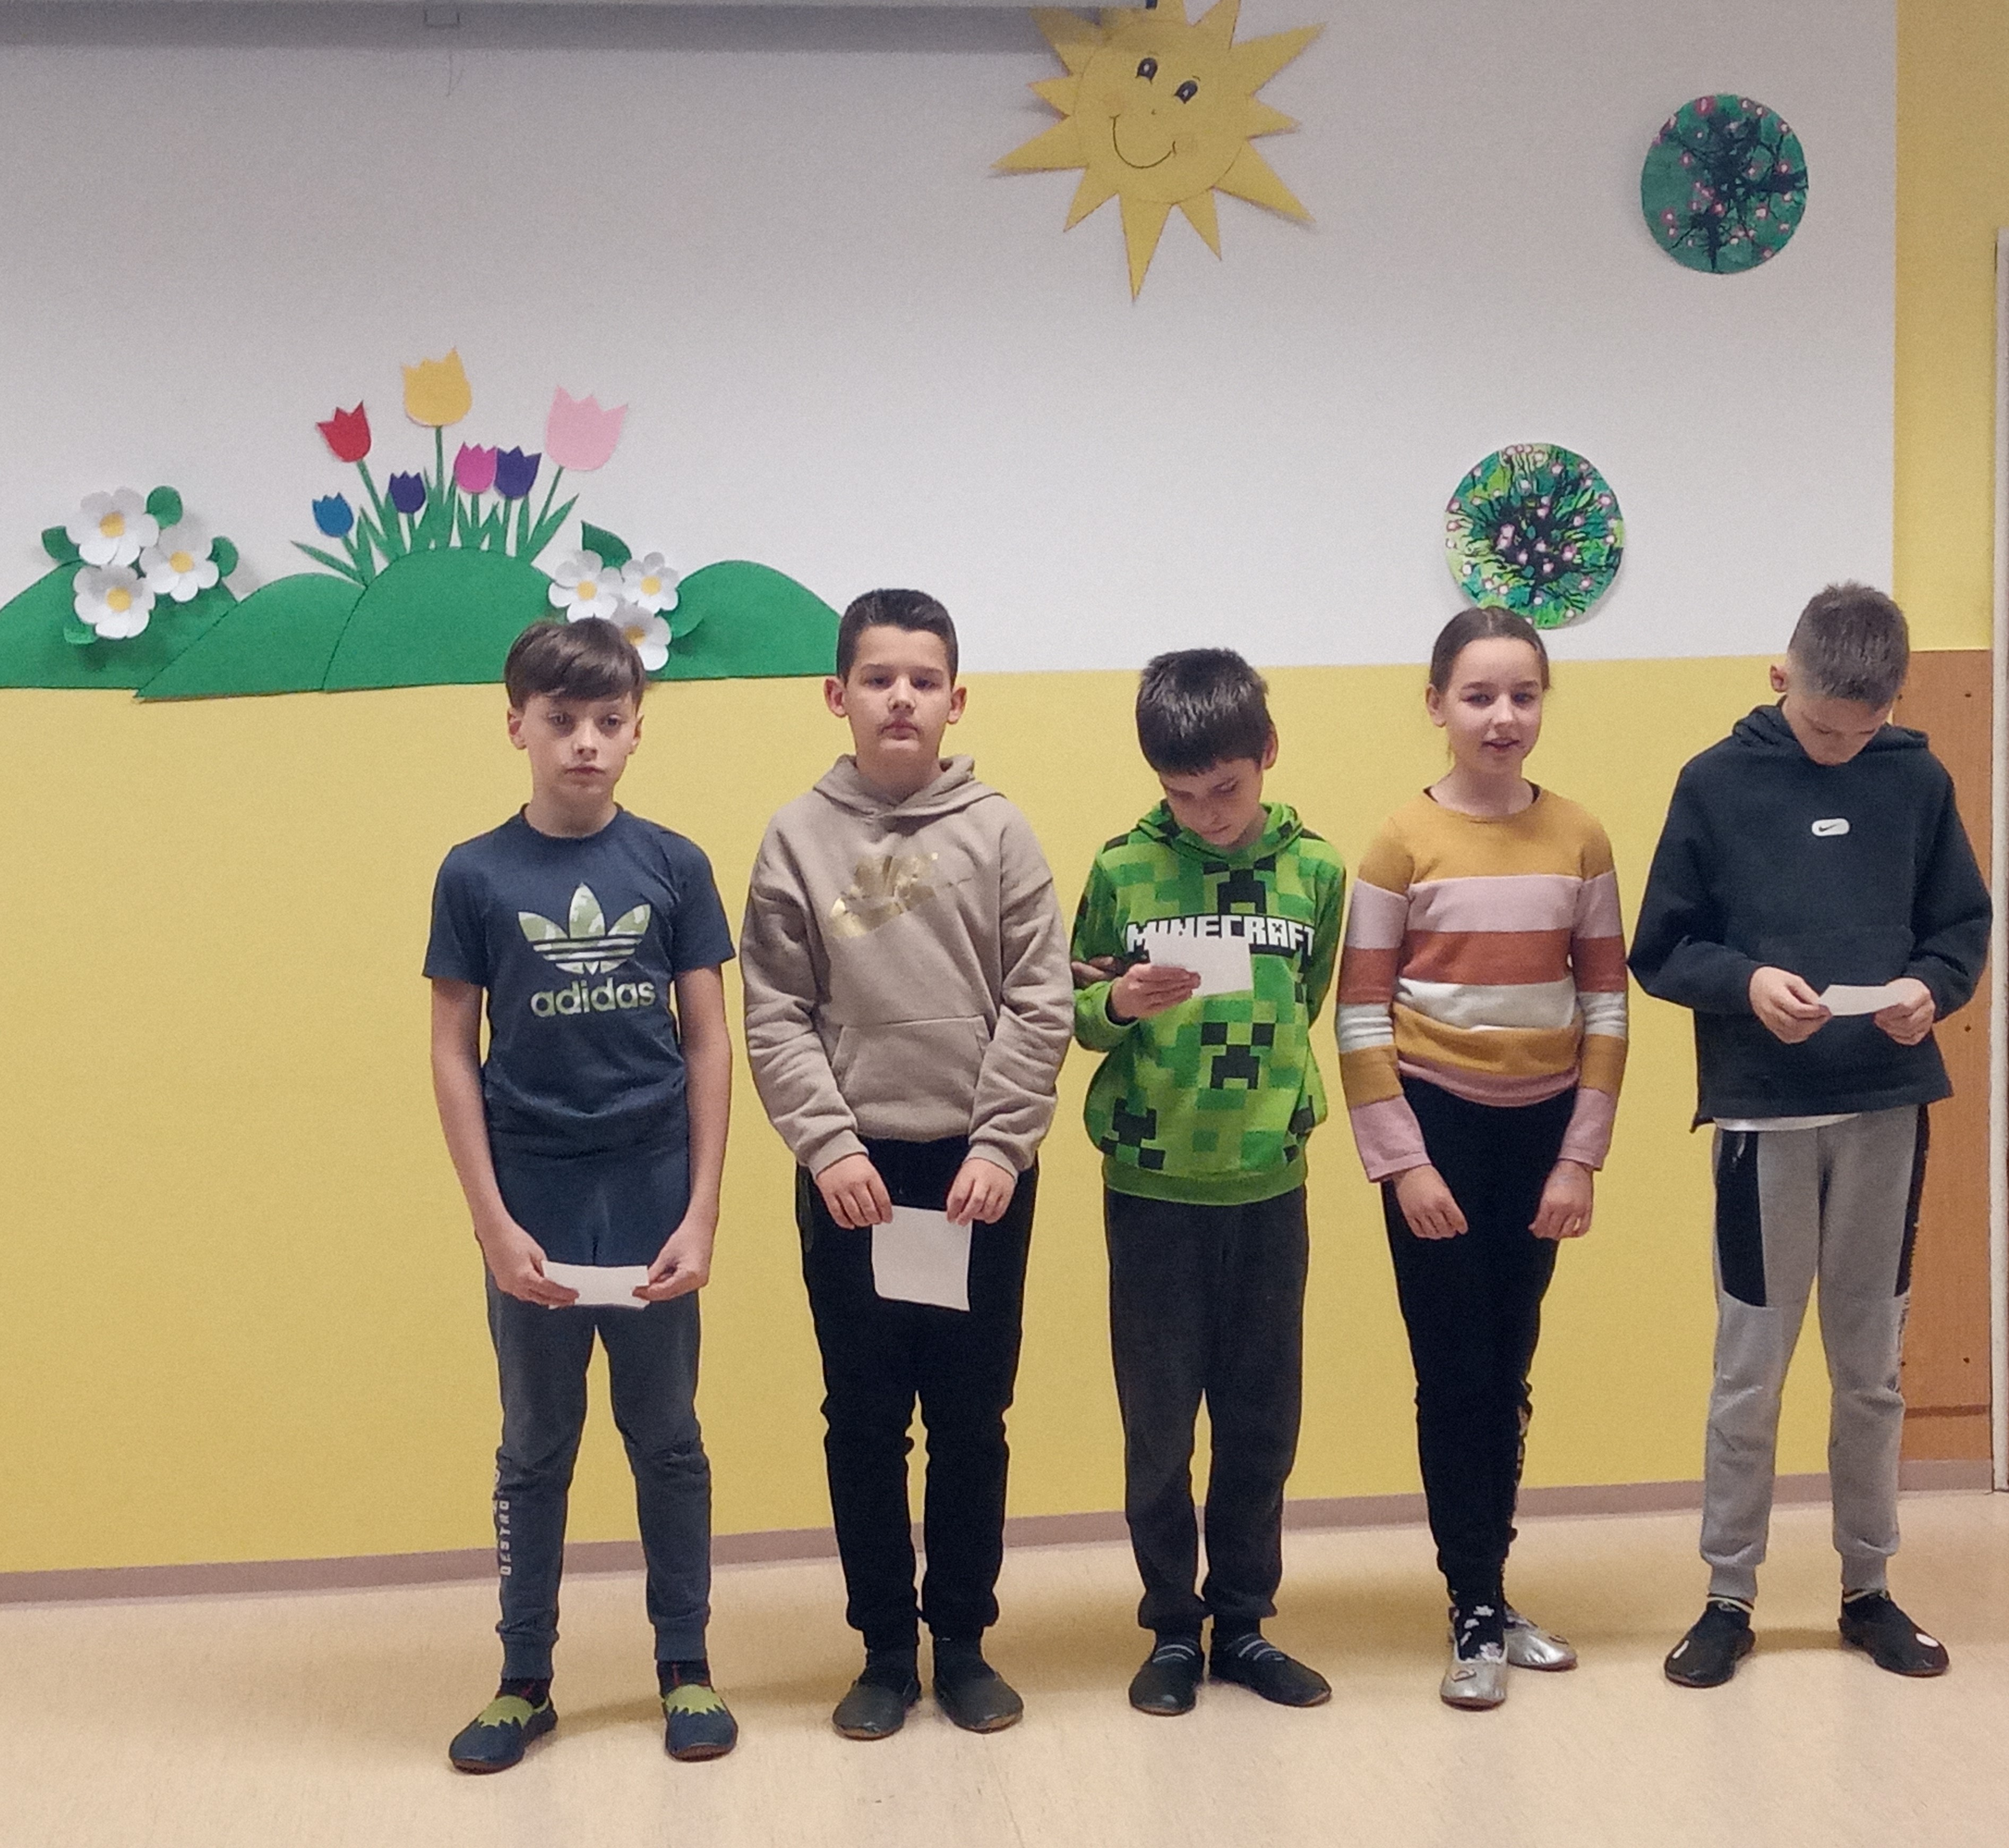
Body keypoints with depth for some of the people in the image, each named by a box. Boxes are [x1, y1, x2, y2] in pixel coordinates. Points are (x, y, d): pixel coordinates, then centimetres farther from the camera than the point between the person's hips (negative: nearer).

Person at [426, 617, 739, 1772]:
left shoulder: (674, 866, -1)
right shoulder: (476, 876, -2)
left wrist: (703, 1214, -5)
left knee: (669, 1442, 11)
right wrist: (493, 1222, -7)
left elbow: (709, 1045, 1)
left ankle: (686, 1669, 25)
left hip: (654, 1200, 0)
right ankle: (525, 1682, 25)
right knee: (535, 1450, 12)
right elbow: (455, 1057, -1)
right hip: (534, 1208, 0)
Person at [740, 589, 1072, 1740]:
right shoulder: (799, 838, 2)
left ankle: (965, 1642, 22)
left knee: (973, 1416, 8)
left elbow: (1041, 1004, -3)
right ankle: (886, 1648, 21)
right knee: (864, 1417, 8)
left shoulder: (999, 831, 1)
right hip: (852, 1170, 0)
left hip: (979, 1167, 0)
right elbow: (776, 1017, -1)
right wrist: (829, 1145, -11)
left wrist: (999, 1145, -10)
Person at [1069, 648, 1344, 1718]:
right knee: (1159, 1426, 7)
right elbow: (1075, 1014, 2)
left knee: (1262, 1421, 10)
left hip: (1269, 1186, 2)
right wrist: (1117, 1005, -18)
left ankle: (1244, 1622, 24)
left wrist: (1289, 1101, 4)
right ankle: (1172, 1630, 21)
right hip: (1151, 1189, -1)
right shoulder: (1122, 870, -4)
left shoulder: (1313, 870, 0)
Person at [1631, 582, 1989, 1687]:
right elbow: (1660, 951, 0)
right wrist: (1744, 982, -19)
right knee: (1750, 1367, 4)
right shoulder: (1717, 783, -2)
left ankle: (1868, 1588, 25)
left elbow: (1964, 927, 9)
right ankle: (1729, 1597, 17)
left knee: (1871, 1366, 11)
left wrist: (1932, 987, -11)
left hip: (1889, 1110, 2)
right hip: (1764, 1114, -2)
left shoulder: (1919, 781, 3)